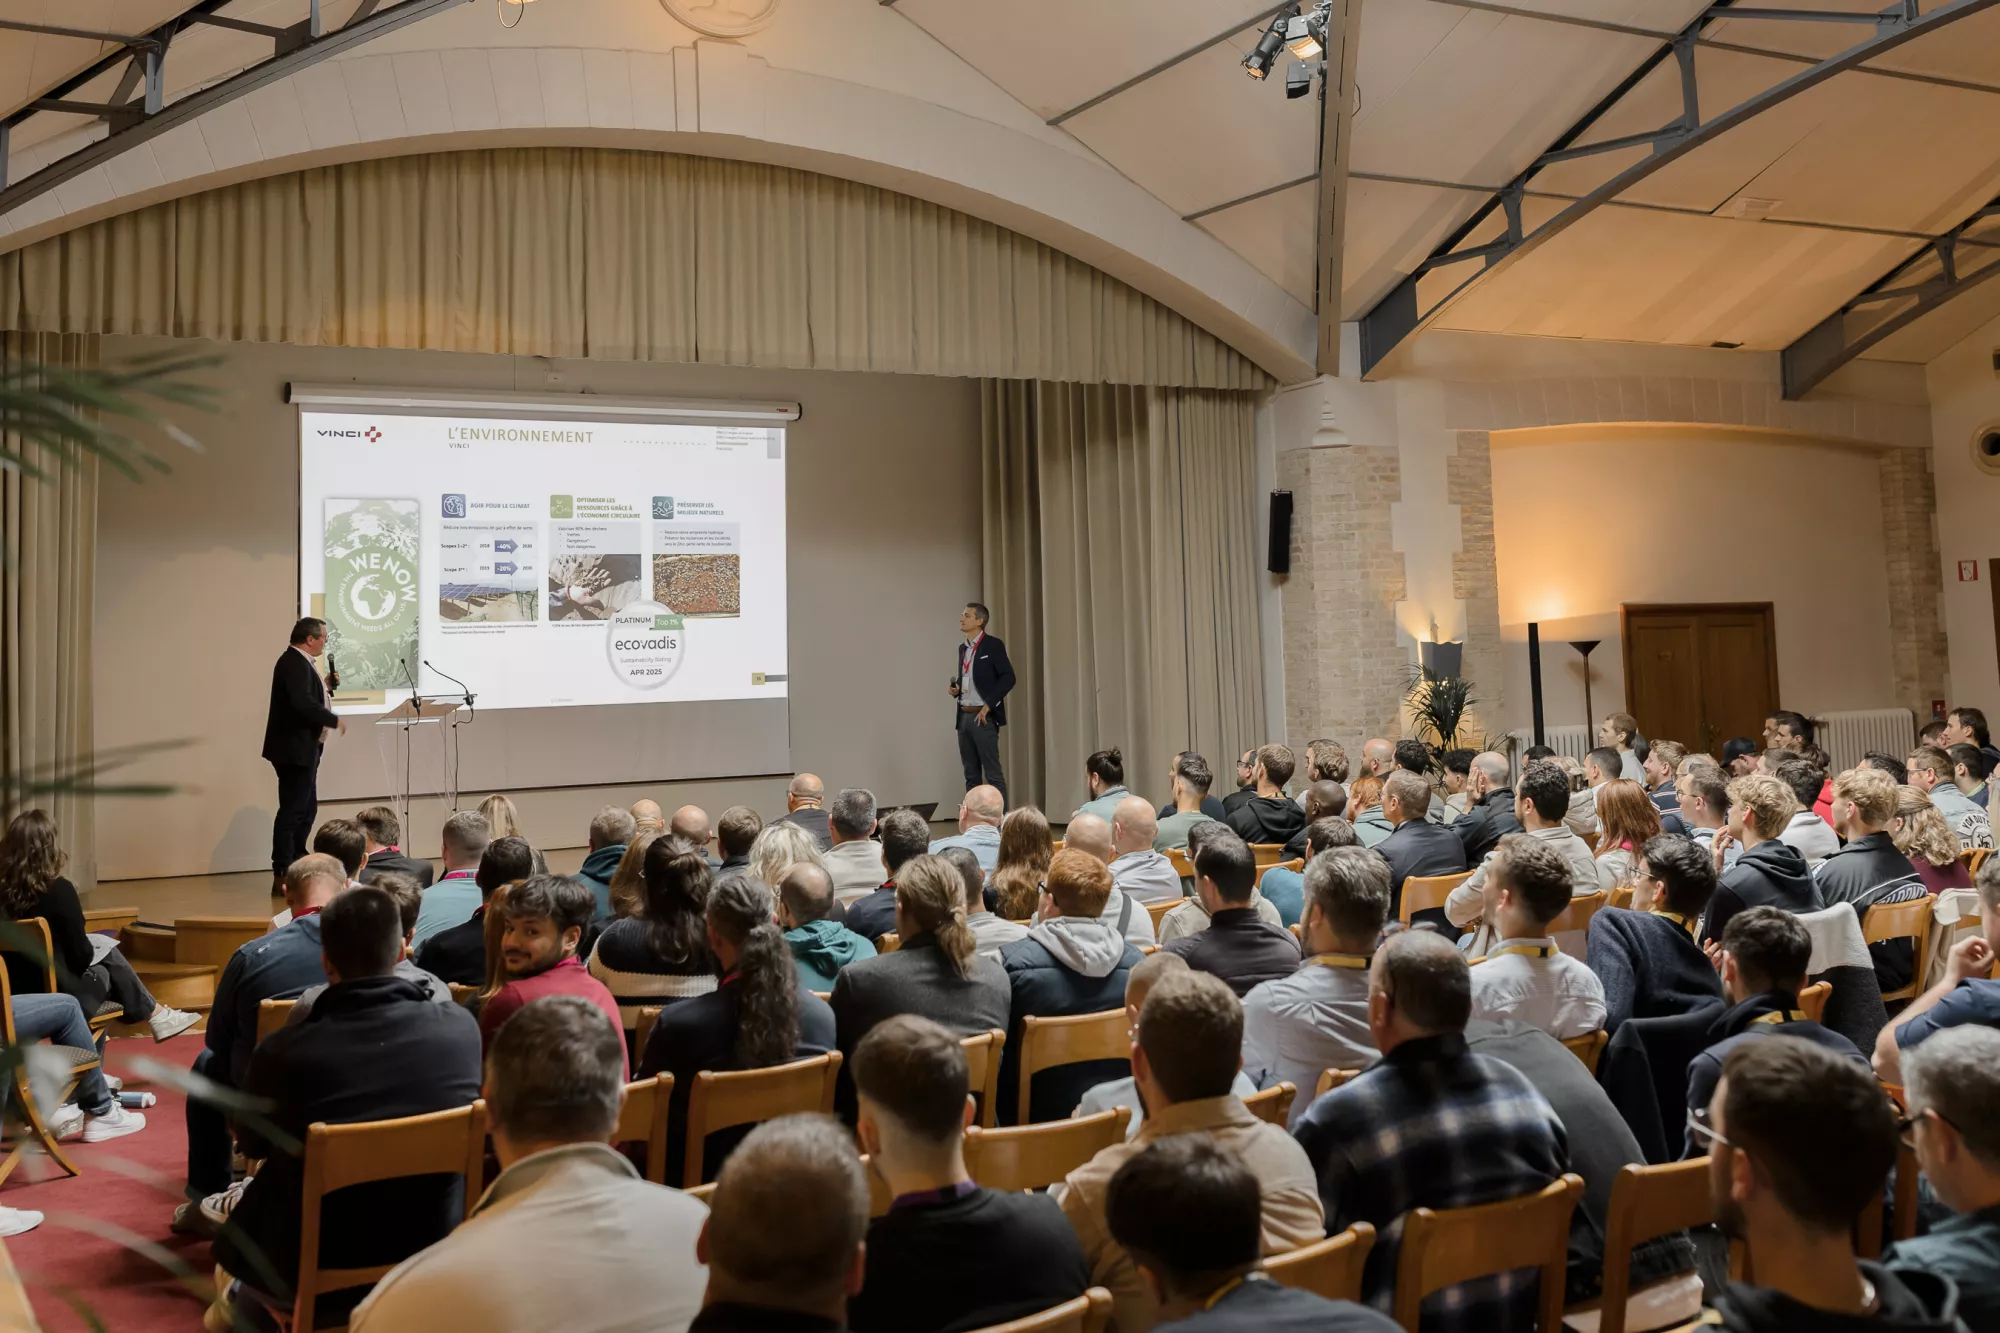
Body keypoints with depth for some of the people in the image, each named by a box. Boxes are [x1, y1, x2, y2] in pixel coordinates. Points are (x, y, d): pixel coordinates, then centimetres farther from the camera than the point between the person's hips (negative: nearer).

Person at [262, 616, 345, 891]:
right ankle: (282, 876, -5)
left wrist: (326, 688, 8)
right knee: (292, 811, -8)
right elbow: (302, 704, -29)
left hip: (302, 749, 11)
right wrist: (335, 720, -19)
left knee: (306, 809, 17)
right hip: (295, 749, -11)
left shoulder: (299, 662, 15)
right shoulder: (294, 662, -17)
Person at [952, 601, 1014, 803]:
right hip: (964, 716, 7)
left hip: (983, 716, -7)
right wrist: (955, 689, 4)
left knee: (993, 773, -7)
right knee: (971, 774, 9)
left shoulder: (993, 645, -7)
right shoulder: (963, 648, 15)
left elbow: (1008, 678, -14)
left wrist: (988, 705, -17)